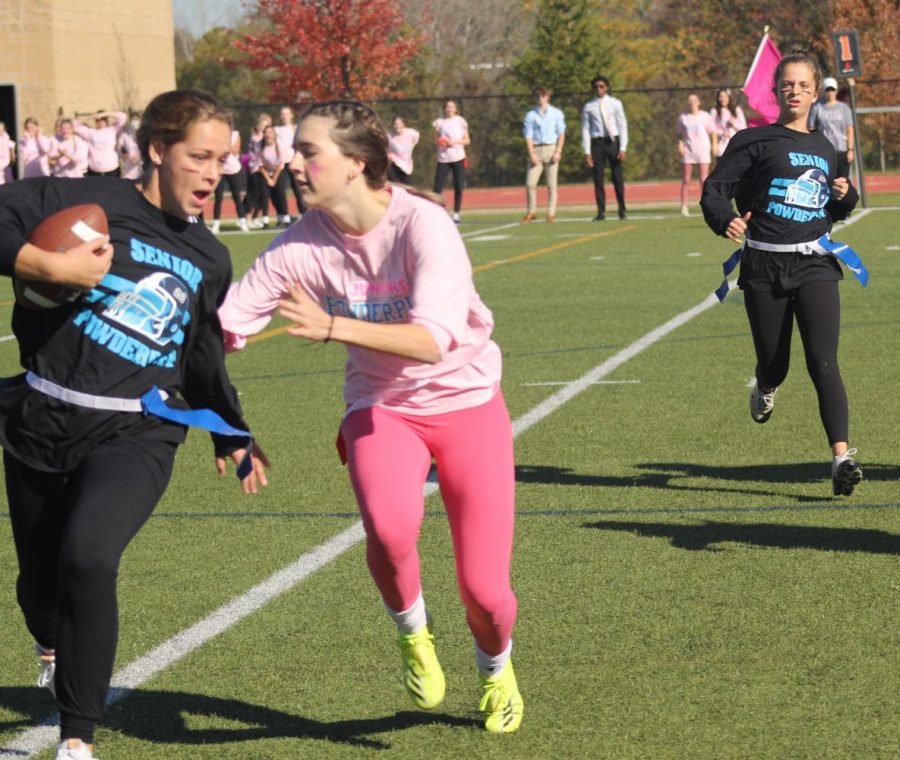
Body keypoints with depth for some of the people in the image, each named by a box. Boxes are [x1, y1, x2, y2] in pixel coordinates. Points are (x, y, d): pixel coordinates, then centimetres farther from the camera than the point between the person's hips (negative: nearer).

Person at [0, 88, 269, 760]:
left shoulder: (211, 261, 14)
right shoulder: (89, 202, -4)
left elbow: (205, 363, 27)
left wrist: (233, 436, 28)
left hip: (134, 435, 1)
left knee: (88, 558, -25)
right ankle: (57, 650, 53)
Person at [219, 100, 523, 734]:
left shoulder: (422, 225, -25)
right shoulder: (302, 246, -11)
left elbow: (430, 342, -36)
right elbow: (224, 327, -9)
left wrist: (332, 327, -48)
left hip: (465, 402, -2)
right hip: (380, 405, 2)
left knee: (485, 590, -3)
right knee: (390, 528, -32)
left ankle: (497, 669, 35)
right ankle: (412, 632, 2)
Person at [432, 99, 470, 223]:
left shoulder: (460, 121, 5)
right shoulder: (439, 122, 6)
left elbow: (467, 140, 5)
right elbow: (436, 140, 11)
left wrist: (454, 142, -12)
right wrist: (439, 141, -13)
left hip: (458, 158, 0)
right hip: (443, 158, 0)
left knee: (458, 187, 0)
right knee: (438, 187, -9)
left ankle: (456, 214, 9)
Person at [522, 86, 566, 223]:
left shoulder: (556, 113, 8)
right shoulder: (530, 115, 7)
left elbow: (561, 133, 5)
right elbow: (528, 136, 3)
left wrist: (558, 151, -7)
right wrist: (531, 154, -8)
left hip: (552, 148, 0)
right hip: (536, 149, 1)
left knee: (551, 184, -1)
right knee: (530, 182, -8)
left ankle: (551, 213, 2)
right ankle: (530, 212, 2)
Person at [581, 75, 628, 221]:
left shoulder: (615, 104, 3)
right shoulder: (588, 107, 3)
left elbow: (623, 126, 1)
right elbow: (585, 129, 3)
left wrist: (623, 148, -7)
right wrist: (587, 151, -3)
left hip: (613, 141, 0)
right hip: (597, 142, 1)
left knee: (617, 177, 2)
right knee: (598, 178, 1)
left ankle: (622, 210, 12)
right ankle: (601, 212, 6)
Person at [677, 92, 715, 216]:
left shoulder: (705, 116, 5)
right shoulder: (683, 117, 8)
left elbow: (712, 132, 7)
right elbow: (679, 133, 10)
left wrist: (714, 146, -3)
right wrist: (680, 144, -6)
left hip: (703, 150, -1)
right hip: (688, 150, 1)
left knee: (704, 179, -4)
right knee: (686, 180, -1)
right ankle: (684, 207, 0)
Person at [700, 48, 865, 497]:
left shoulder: (823, 148, 14)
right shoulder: (755, 141, 0)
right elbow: (714, 189, -6)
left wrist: (845, 197, 4)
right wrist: (726, 221, -26)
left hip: (815, 263, 2)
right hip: (764, 265, -2)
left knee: (823, 362, -13)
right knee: (774, 363, 9)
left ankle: (842, 456, -18)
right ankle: (765, 389, 47)